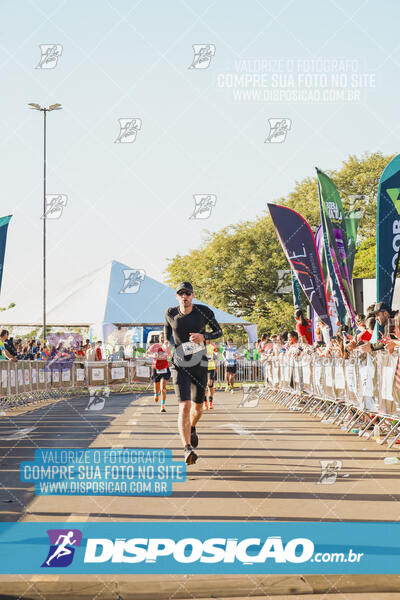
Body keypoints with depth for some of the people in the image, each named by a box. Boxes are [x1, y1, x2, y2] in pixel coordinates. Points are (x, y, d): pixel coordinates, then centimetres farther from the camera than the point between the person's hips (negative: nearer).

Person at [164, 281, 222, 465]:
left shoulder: (204, 312, -5)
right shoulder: (171, 313, -1)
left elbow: (218, 331, 5)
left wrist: (203, 336, -13)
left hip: (199, 365, 1)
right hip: (180, 366, -1)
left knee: (198, 406, 13)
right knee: (184, 406, -17)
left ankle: (192, 428, 48)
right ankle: (188, 448, -23)